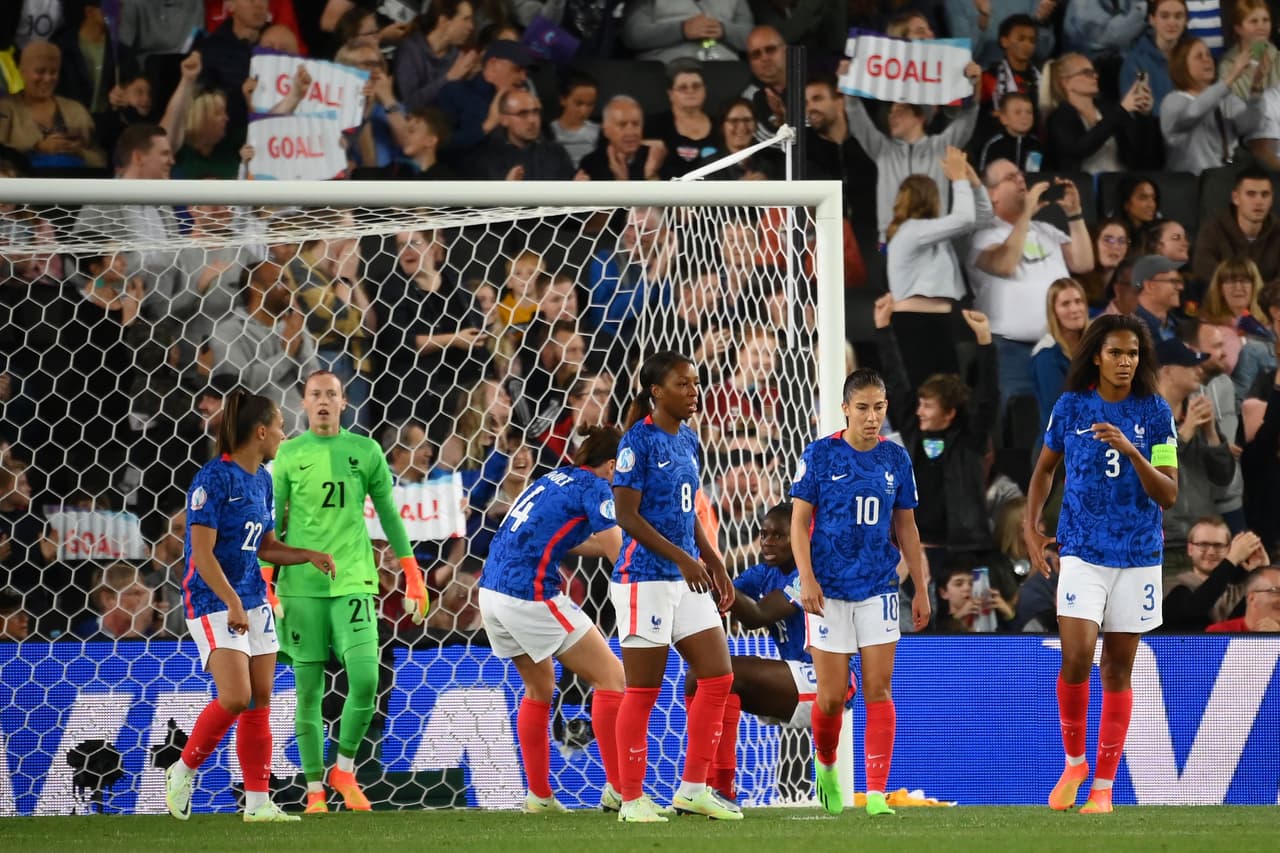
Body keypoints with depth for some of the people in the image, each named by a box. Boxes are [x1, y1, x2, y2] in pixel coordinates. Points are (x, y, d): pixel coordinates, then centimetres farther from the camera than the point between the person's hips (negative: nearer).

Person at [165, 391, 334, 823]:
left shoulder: (261, 480, 12)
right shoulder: (214, 479, -14)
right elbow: (202, 553, -18)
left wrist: (309, 556, 7)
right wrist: (233, 602, -24)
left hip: (253, 601, 8)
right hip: (213, 603, -8)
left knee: (260, 702, 4)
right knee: (235, 698, -18)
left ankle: (257, 802, 7)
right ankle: (183, 770, 3)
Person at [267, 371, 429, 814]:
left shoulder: (365, 451, 7)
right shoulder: (288, 454, 6)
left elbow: (390, 516, 12)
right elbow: (273, 521, 8)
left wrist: (413, 577, 9)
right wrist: (265, 583, 0)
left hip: (353, 581, 0)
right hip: (301, 583, 0)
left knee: (366, 677, -14)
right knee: (308, 689, 1)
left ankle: (344, 768, 6)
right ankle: (315, 790, 9)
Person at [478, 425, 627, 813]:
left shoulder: (555, 478, 18)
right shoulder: (594, 487, -6)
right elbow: (620, 554, -10)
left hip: (493, 589, 9)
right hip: (530, 594, -9)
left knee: (539, 687, 23)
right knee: (611, 678, -1)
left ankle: (539, 796, 23)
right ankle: (618, 791, -3)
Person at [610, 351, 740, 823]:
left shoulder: (687, 440, 12)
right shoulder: (639, 441, -11)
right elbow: (627, 515, -15)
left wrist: (714, 563, 14)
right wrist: (682, 558, -19)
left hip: (686, 577, 8)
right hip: (645, 578, -8)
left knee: (717, 676, 4)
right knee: (643, 691, -3)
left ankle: (693, 787, 12)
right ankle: (631, 799, 5)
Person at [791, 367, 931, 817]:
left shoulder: (896, 459, 5)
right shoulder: (820, 455, -4)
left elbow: (906, 527, 13)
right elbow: (799, 522, -3)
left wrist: (921, 588, 11)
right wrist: (806, 578, -15)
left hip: (878, 589, 2)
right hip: (829, 590, -2)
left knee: (878, 690, -7)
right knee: (832, 695, 1)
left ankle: (877, 792, -8)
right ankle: (826, 764, 30)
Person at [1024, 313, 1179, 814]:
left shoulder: (1155, 412, -2)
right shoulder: (1070, 407, 1)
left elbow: (1168, 495, -7)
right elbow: (1044, 468, 18)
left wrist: (1131, 451, -21)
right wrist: (1030, 528, 9)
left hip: (1138, 555, 0)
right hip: (1081, 552, 0)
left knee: (1118, 669, 5)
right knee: (1076, 657, -16)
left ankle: (1104, 785, 12)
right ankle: (1073, 761, 7)